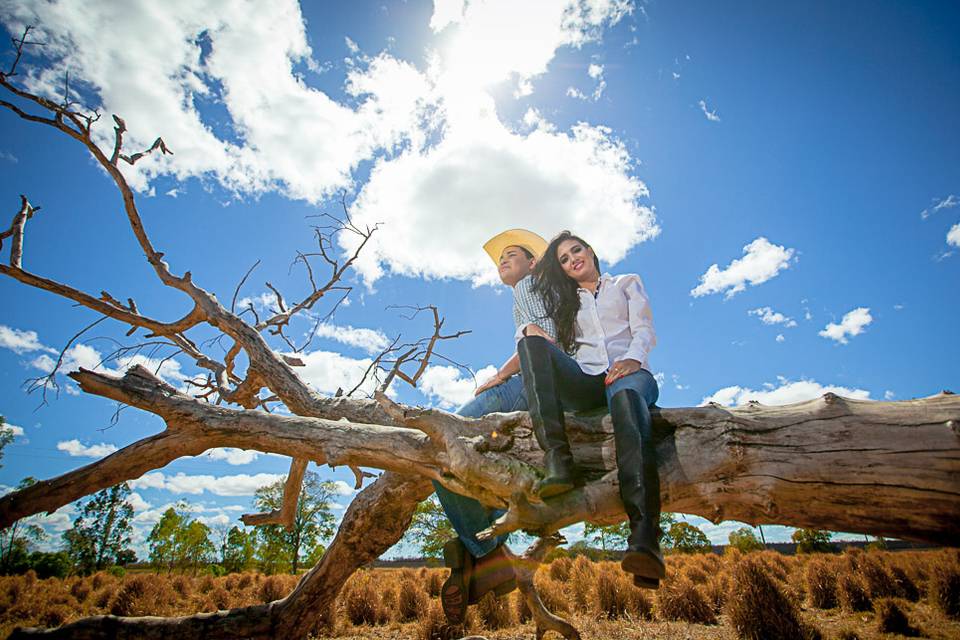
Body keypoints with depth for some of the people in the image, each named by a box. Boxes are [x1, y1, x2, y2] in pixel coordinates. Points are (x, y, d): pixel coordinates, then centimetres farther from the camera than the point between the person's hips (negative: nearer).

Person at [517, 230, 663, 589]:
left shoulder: (627, 283, 25)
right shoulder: (565, 302, 31)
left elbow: (644, 330, 8)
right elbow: (553, 351, 20)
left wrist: (632, 358, -14)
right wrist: (531, 331, -4)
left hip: (628, 372, -2)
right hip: (584, 382, 2)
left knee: (625, 397, -41)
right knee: (531, 341, -27)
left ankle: (644, 537, -58)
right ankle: (558, 460, -43)